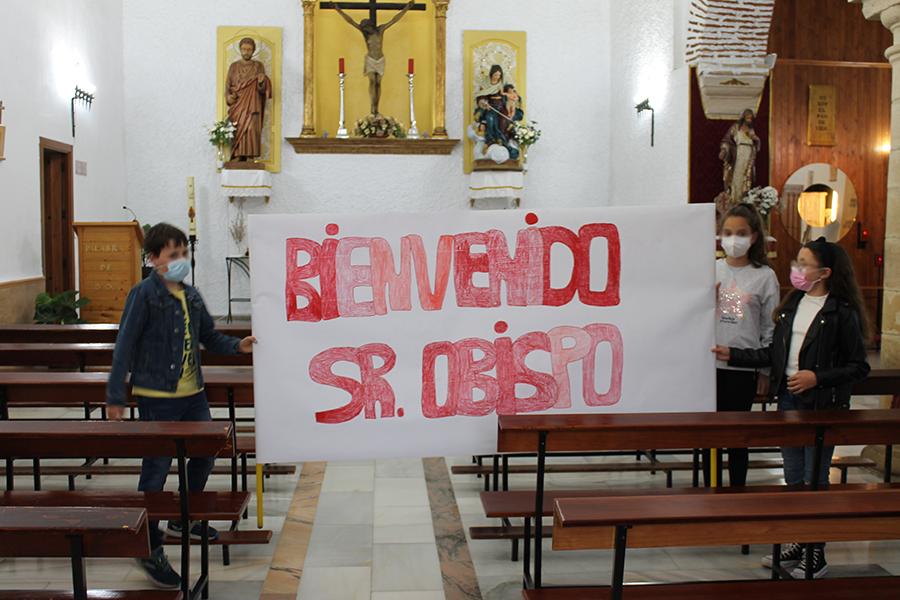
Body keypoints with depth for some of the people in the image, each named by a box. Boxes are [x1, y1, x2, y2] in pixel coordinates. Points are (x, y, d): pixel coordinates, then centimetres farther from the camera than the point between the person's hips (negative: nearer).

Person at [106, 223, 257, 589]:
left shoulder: (191, 296, 9)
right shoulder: (144, 294, -10)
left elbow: (210, 338, 17)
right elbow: (124, 347, -12)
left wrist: (238, 346, -2)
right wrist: (115, 397, -15)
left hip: (193, 394, 7)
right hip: (157, 396, -7)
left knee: (205, 454, 17)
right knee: (156, 470, -2)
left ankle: (182, 520, 40)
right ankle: (150, 550, 11)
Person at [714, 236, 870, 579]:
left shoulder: (842, 312, -11)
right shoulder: (792, 304, 8)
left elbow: (858, 367, -9)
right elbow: (774, 354, 11)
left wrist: (817, 378, -19)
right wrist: (733, 355, 5)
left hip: (822, 406, -6)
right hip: (788, 400, 6)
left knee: (815, 480, 2)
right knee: (793, 477, 15)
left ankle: (816, 555, 17)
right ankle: (797, 544, 30)